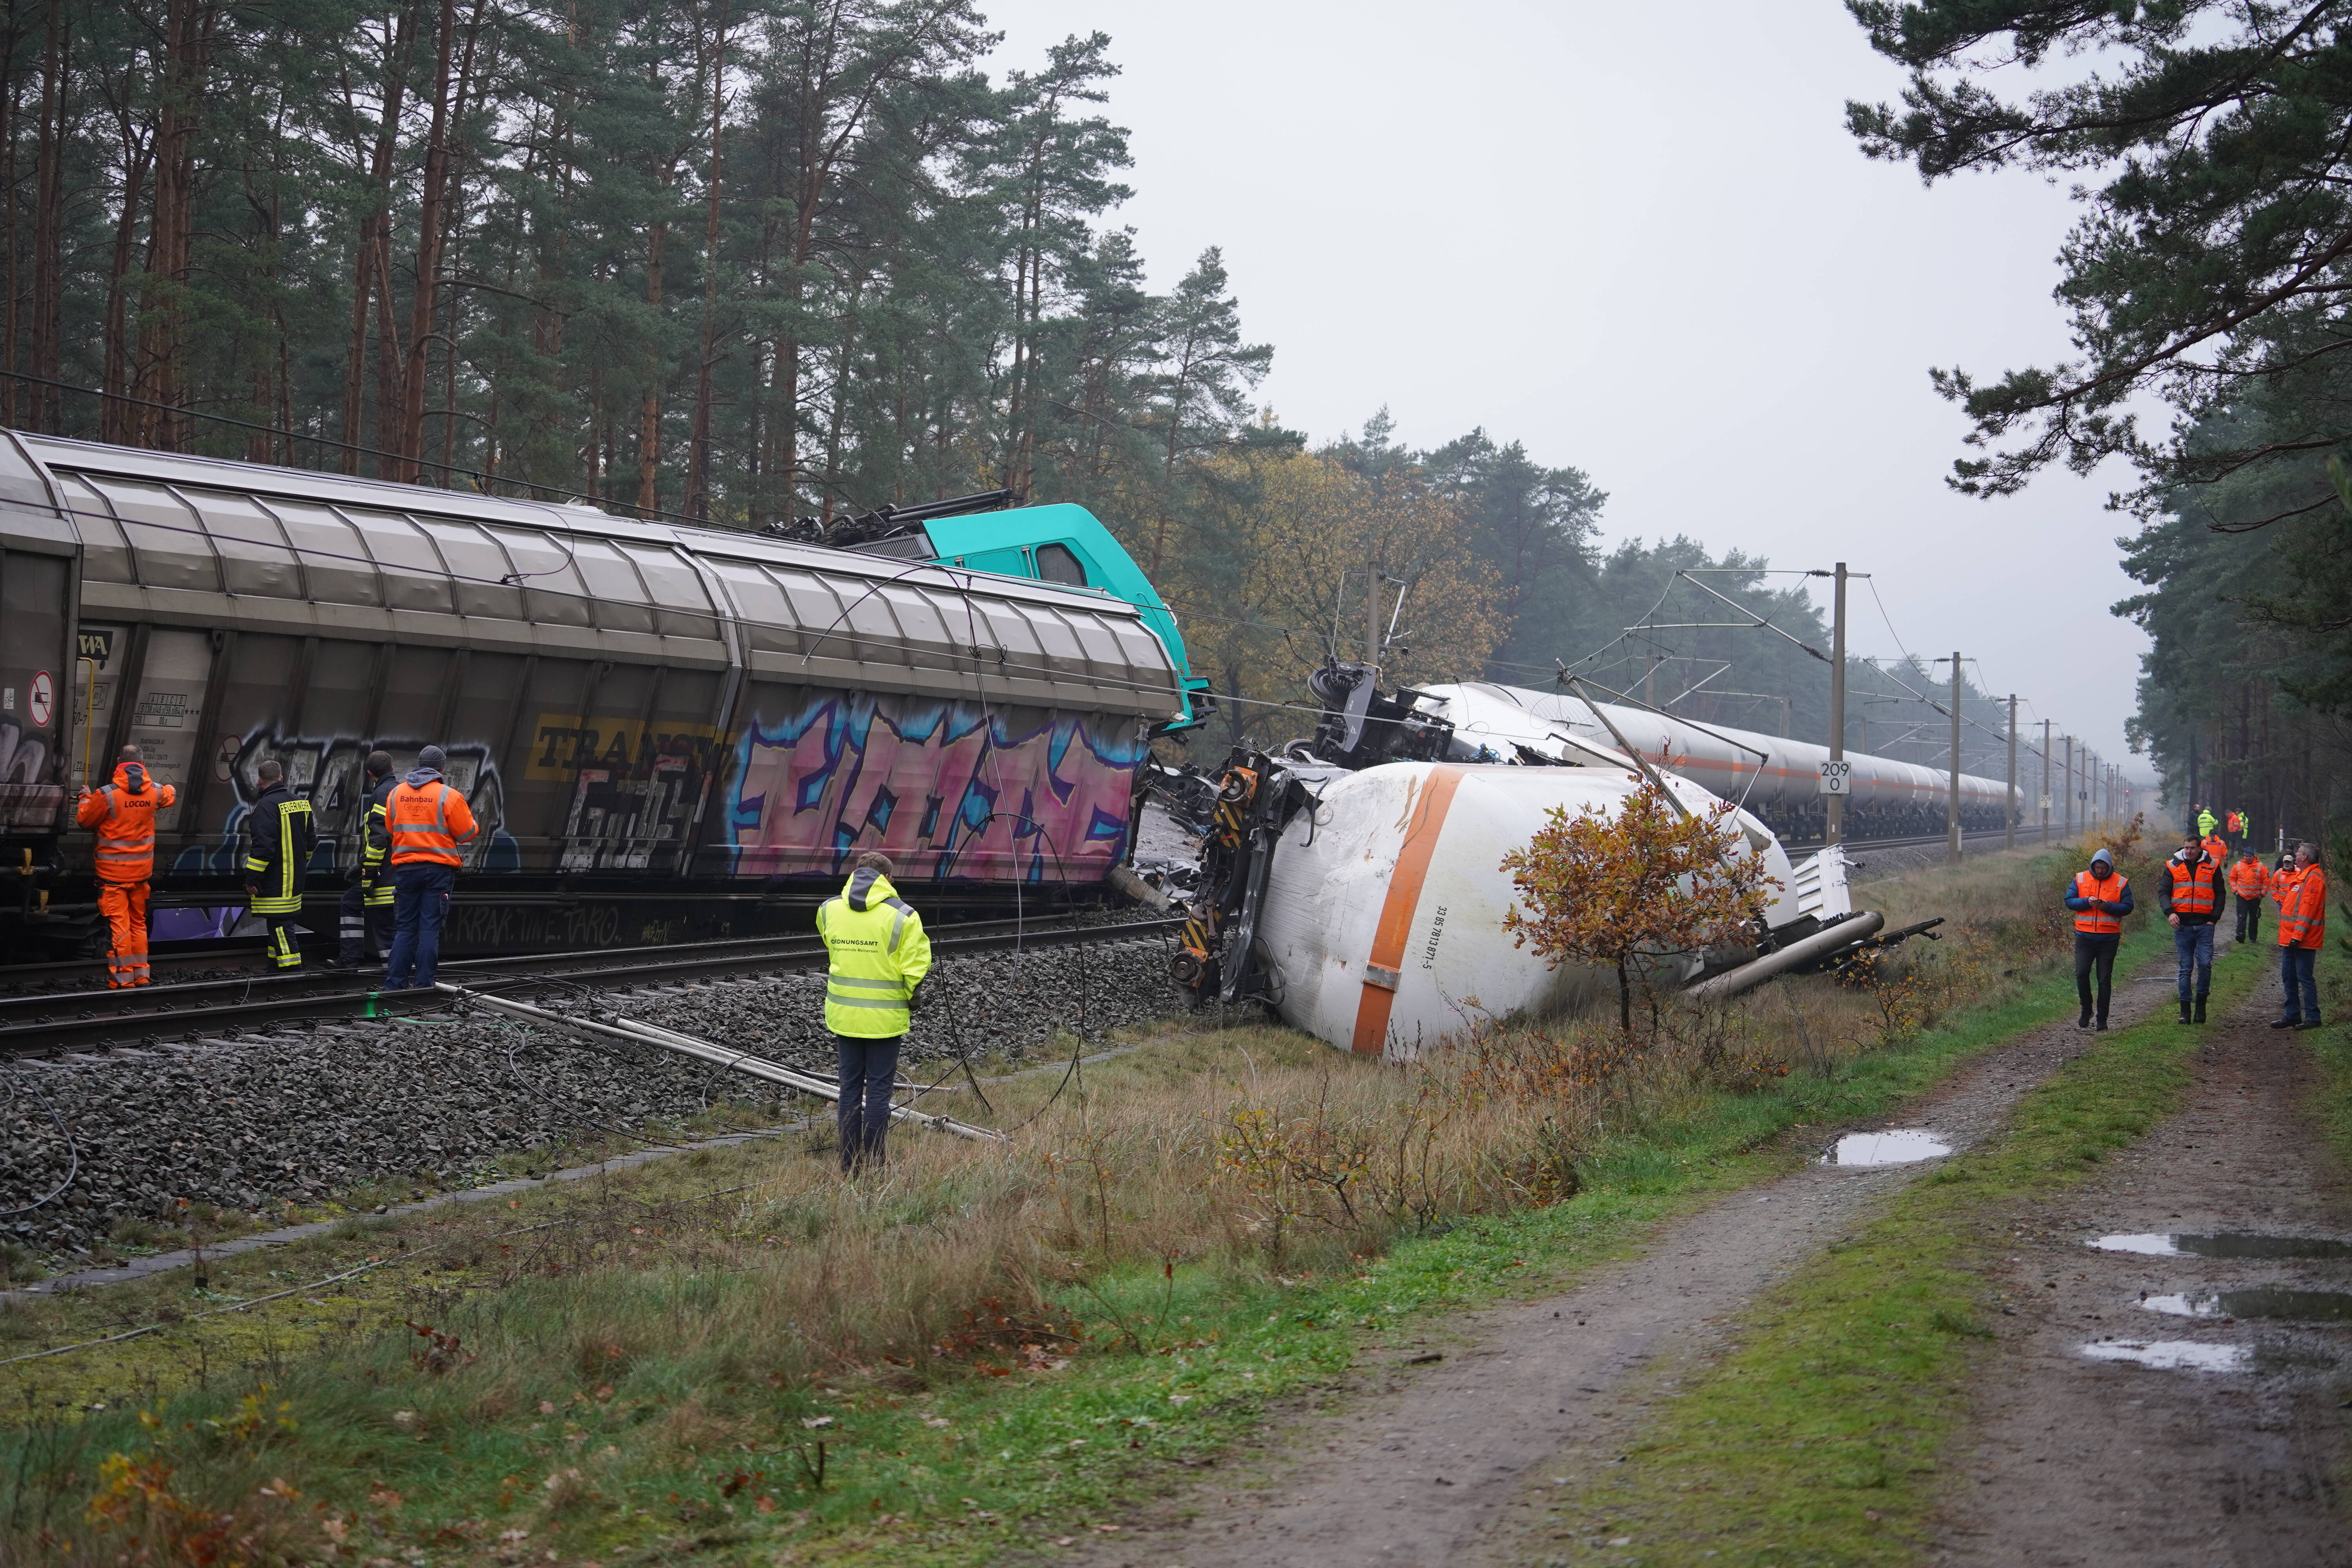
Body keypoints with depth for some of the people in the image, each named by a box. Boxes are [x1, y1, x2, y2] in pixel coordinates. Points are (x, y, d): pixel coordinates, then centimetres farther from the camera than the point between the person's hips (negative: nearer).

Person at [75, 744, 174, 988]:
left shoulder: (106, 794, -16)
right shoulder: (155, 791, -2)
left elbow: (85, 819, -1)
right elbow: (170, 796, 23)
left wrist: (86, 798, 18)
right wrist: (168, 788, 46)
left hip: (113, 872, -4)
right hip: (142, 871, 4)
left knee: (117, 925, -1)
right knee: (139, 923, 17)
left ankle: (122, 980, -2)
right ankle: (142, 975, 20)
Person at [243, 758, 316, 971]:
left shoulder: (266, 806, -17)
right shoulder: (301, 803, 11)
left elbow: (262, 847, -23)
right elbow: (310, 841, 22)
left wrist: (252, 879, -17)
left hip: (275, 881, -9)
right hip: (296, 879, 9)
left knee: (280, 926, -7)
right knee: (284, 925, 17)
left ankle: (291, 968, -11)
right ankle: (276, 961, 25)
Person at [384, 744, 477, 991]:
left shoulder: (396, 793, 6)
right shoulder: (448, 796, -8)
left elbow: (391, 831, 16)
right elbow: (467, 834, -4)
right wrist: (471, 818, 17)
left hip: (405, 869, 4)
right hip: (438, 869, -4)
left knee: (405, 928, 10)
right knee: (430, 928, -1)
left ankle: (394, 984, 7)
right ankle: (423, 985, -2)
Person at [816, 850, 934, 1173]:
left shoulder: (828, 910, 0)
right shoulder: (902, 916, -13)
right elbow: (915, 969, -13)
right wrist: (910, 997, 5)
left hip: (844, 1015, 4)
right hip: (885, 1018, -3)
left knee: (850, 1088, 11)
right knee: (879, 1089, 4)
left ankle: (849, 1165, 15)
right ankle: (873, 1165, 5)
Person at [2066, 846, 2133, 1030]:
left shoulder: (2121, 883, 2)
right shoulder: (2081, 879, 5)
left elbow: (2128, 907, -2)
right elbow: (2069, 901, 1)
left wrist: (2108, 906, -18)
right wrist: (2087, 902, -15)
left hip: (2109, 938, -1)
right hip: (2084, 937, 1)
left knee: (2105, 979, 3)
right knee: (2081, 973, -7)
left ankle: (2102, 1019, 10)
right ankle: (2086, 1011, 13)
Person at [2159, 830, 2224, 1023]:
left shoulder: (2212, 866, 6)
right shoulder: (2173, 866, 7)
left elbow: (2220, 894, 10)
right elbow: (2163, 892, 6)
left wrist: (2214, 918, 0)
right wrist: (2170, 912, -12)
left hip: (2205, 925, -1)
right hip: (2182, 925, 1)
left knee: (2205, 964, -9)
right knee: (2185, 968, 3)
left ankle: (2201, 1005, 7)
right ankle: (2185, 1011, 5)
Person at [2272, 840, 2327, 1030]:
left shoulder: (2314, 878, -14)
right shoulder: (2299, 876, 18)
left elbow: (2308, 909, -20)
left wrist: (2298, 936, -24)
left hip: (2303, 941, -10)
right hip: (2290, 938, 10)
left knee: (2304, 977, -7)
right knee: (2288, 977, 13)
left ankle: (2312, 1017, -3)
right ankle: (2292, 1015, 19)